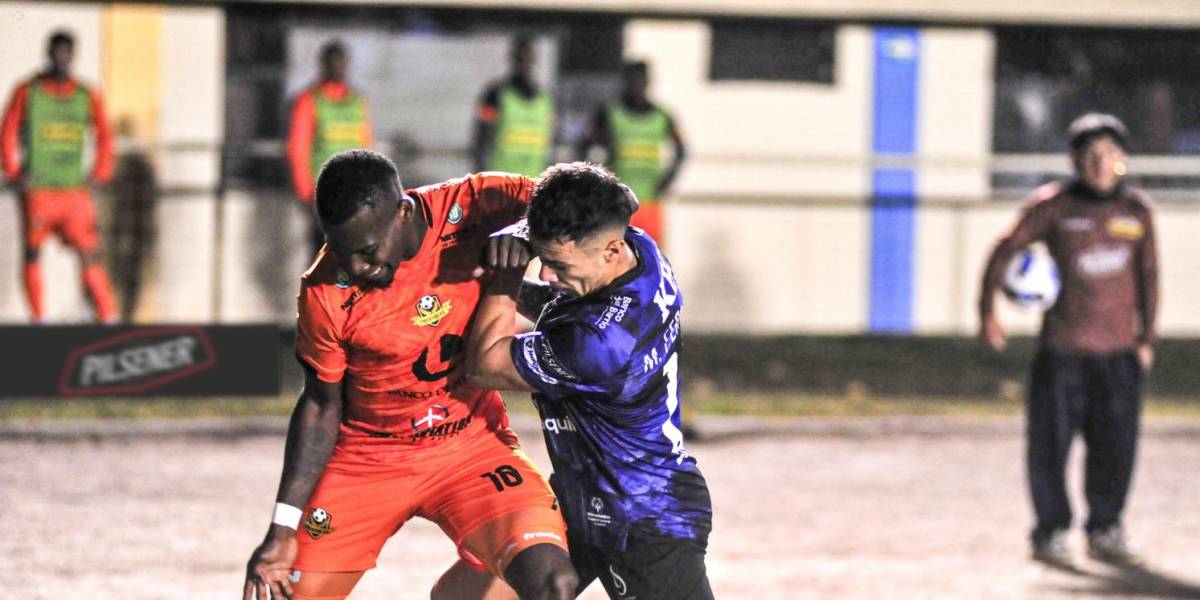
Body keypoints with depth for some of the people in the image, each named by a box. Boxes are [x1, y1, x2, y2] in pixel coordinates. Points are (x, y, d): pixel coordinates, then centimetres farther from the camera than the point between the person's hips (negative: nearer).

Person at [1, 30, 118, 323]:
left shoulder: (86, 95, 8)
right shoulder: (28, 92, 1)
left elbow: (104, 137, 16)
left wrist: (99, 173, 6)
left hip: (75, 189, 1)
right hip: (37, 189, -1)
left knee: (89, 253, -4)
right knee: (33, 253, 1)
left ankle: (108, 316, -4)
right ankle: (38, 318, 7)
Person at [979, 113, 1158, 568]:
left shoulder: (1136, 210, 7)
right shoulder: (1053, 206, -3)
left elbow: (1147, 274, 16)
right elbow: (1006, 249, 3)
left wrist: (1147, 338, 16)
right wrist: (987, 313, -2)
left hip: (1119, 348, 3)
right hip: (1062, 346, -3)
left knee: (1116, 445, 2)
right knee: (1051, 443, -2)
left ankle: (1105, 532, 16)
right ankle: (1051, 534, 9)